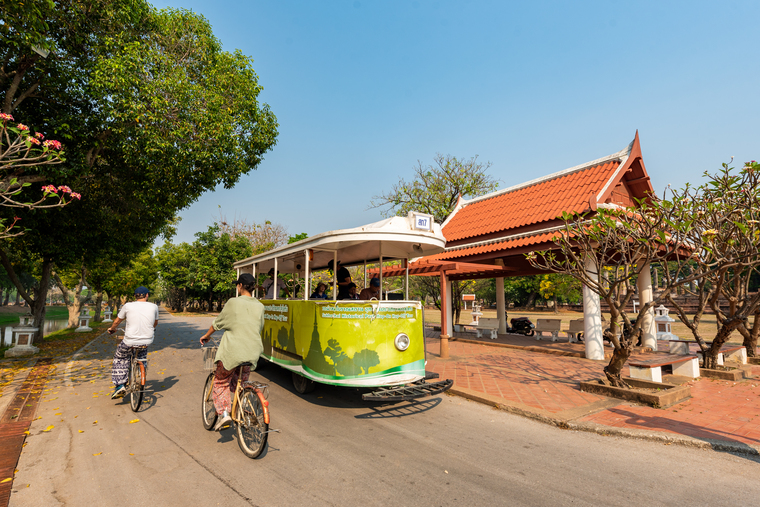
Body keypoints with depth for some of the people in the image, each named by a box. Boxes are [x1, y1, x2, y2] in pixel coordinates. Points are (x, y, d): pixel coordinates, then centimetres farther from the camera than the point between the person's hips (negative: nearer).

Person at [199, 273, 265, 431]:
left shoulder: (233, 302, -9)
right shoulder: (260, 306, 5)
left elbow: (218, 323, 2)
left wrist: (206, 335, 21)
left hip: (232, 351, -4)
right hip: (252, 353, 5)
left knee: (221, 382, 15)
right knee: (240, 382, 25)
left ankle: (224, 414, 4)